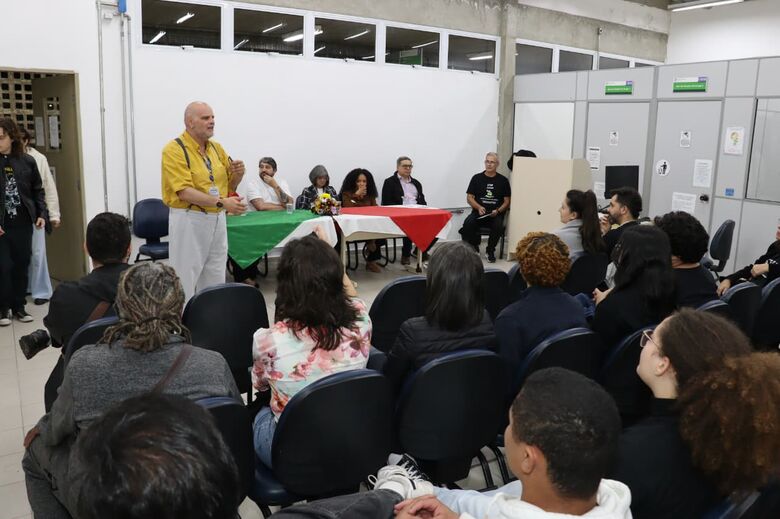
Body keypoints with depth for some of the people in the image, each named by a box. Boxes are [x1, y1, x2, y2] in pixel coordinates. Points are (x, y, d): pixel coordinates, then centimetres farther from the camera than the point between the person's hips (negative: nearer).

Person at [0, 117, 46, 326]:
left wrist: (41, 214, 0)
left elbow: (37, 190, 10)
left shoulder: (27, 161, 2)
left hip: (23, 223, 2)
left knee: (22, 265, 9)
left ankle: (18, 306, 21)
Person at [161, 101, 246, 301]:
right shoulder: (174, 149, -11)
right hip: (189, 220, -6)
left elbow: (229, 186, 15)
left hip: (217, 220, 7)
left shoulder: (217, 147, 10)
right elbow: (184, 192, -21)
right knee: (186, 281, -1)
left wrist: (237, 174, -8)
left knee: (215, 279, 15)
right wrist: (221, 202, -28)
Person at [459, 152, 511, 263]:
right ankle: (473, 248, -4)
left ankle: (490, 251, -6)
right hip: (479, 212, 1)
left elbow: (507, 201, 7)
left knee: (498, 226, -33)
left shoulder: (503, 180, 7)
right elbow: (469, 197, 7)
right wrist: (479, 207, -11)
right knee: (468, 223, -30)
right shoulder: (477, 178, 9)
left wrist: (498, 211, -11)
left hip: (496, 214, -1)